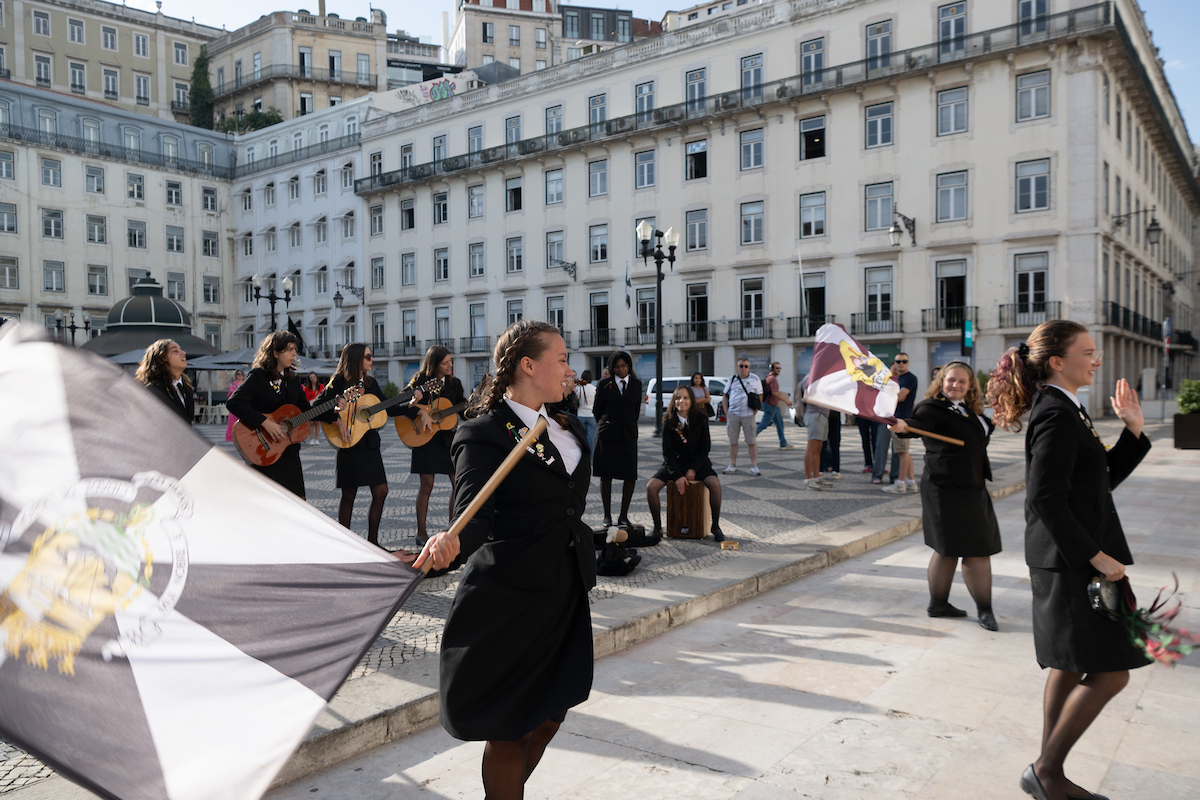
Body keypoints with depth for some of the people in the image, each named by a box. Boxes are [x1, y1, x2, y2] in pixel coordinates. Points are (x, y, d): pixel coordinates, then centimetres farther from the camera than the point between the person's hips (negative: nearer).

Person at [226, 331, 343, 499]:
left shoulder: (292, 379, 12)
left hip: (289, 451, 7)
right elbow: (233, 403, -21)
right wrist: (265, 422, -25)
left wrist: (333, 411, -1)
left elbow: (306, 410, 14)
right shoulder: (258, 376, -9)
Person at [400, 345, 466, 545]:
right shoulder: (420, 381, -4)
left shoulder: (455, 383, 8)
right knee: (427, 484, -2)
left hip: (449, 437, 4)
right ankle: (421, 532, 10)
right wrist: (421, 413, -21)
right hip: (424, 438, -4)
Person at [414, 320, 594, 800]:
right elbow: (474, 511, -27)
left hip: (565, 596, 8)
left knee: (550, 716, 18)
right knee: (510, 728, 5)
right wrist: (452, 541, -48)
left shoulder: (569, 427, 10)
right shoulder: (483, 433, -13)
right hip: (511, 600, -7)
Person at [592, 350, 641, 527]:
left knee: (630, 477, -4)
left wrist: (628, 425, 13)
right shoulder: (605, 384, 3)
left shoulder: (637, 384, 11)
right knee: (606, 476, 1)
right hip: (608, 434, -2)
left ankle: (624, 516, 9)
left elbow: (637, 410, 16)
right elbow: (596, 409, 8)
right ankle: (607, 516, 10)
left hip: (628, 435, 2)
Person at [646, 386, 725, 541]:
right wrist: (677, 476, -16)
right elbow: (667, 452, -5)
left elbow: (705, 448, -2)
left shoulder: (701, 419, -5)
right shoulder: (669, 422, -5)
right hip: (674, 463, 1)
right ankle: (657, 528, -7)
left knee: (715, 484, -30)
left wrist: (693, 469, -14)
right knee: (651, 487, -23)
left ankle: (715, 526, -11)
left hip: (697, 462, -1)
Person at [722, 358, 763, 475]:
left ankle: (754, 466, 5)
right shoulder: (732, 380, 9)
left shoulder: (755, 379, 4)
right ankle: (732, 465, 13)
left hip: (748, 415, -2)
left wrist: (754, 411, 0)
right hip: (733, 415, 2)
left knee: (751, 442, -1)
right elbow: (725, 396, 14)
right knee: (732, 441, 5)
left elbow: (760, 396, 7)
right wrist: (726, 412, 4)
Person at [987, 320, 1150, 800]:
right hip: (1070, 563, -10)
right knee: (1110, 672, -4)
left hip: (1074, 561, 10)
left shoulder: (1064, 411, 14)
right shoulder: (1057, 415, -18)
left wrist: (1133, 430, 11)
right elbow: (1046, 499, -25)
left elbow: (1104, 478, 20)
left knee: (1071, 666, 15)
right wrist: (1095, 556, -20)